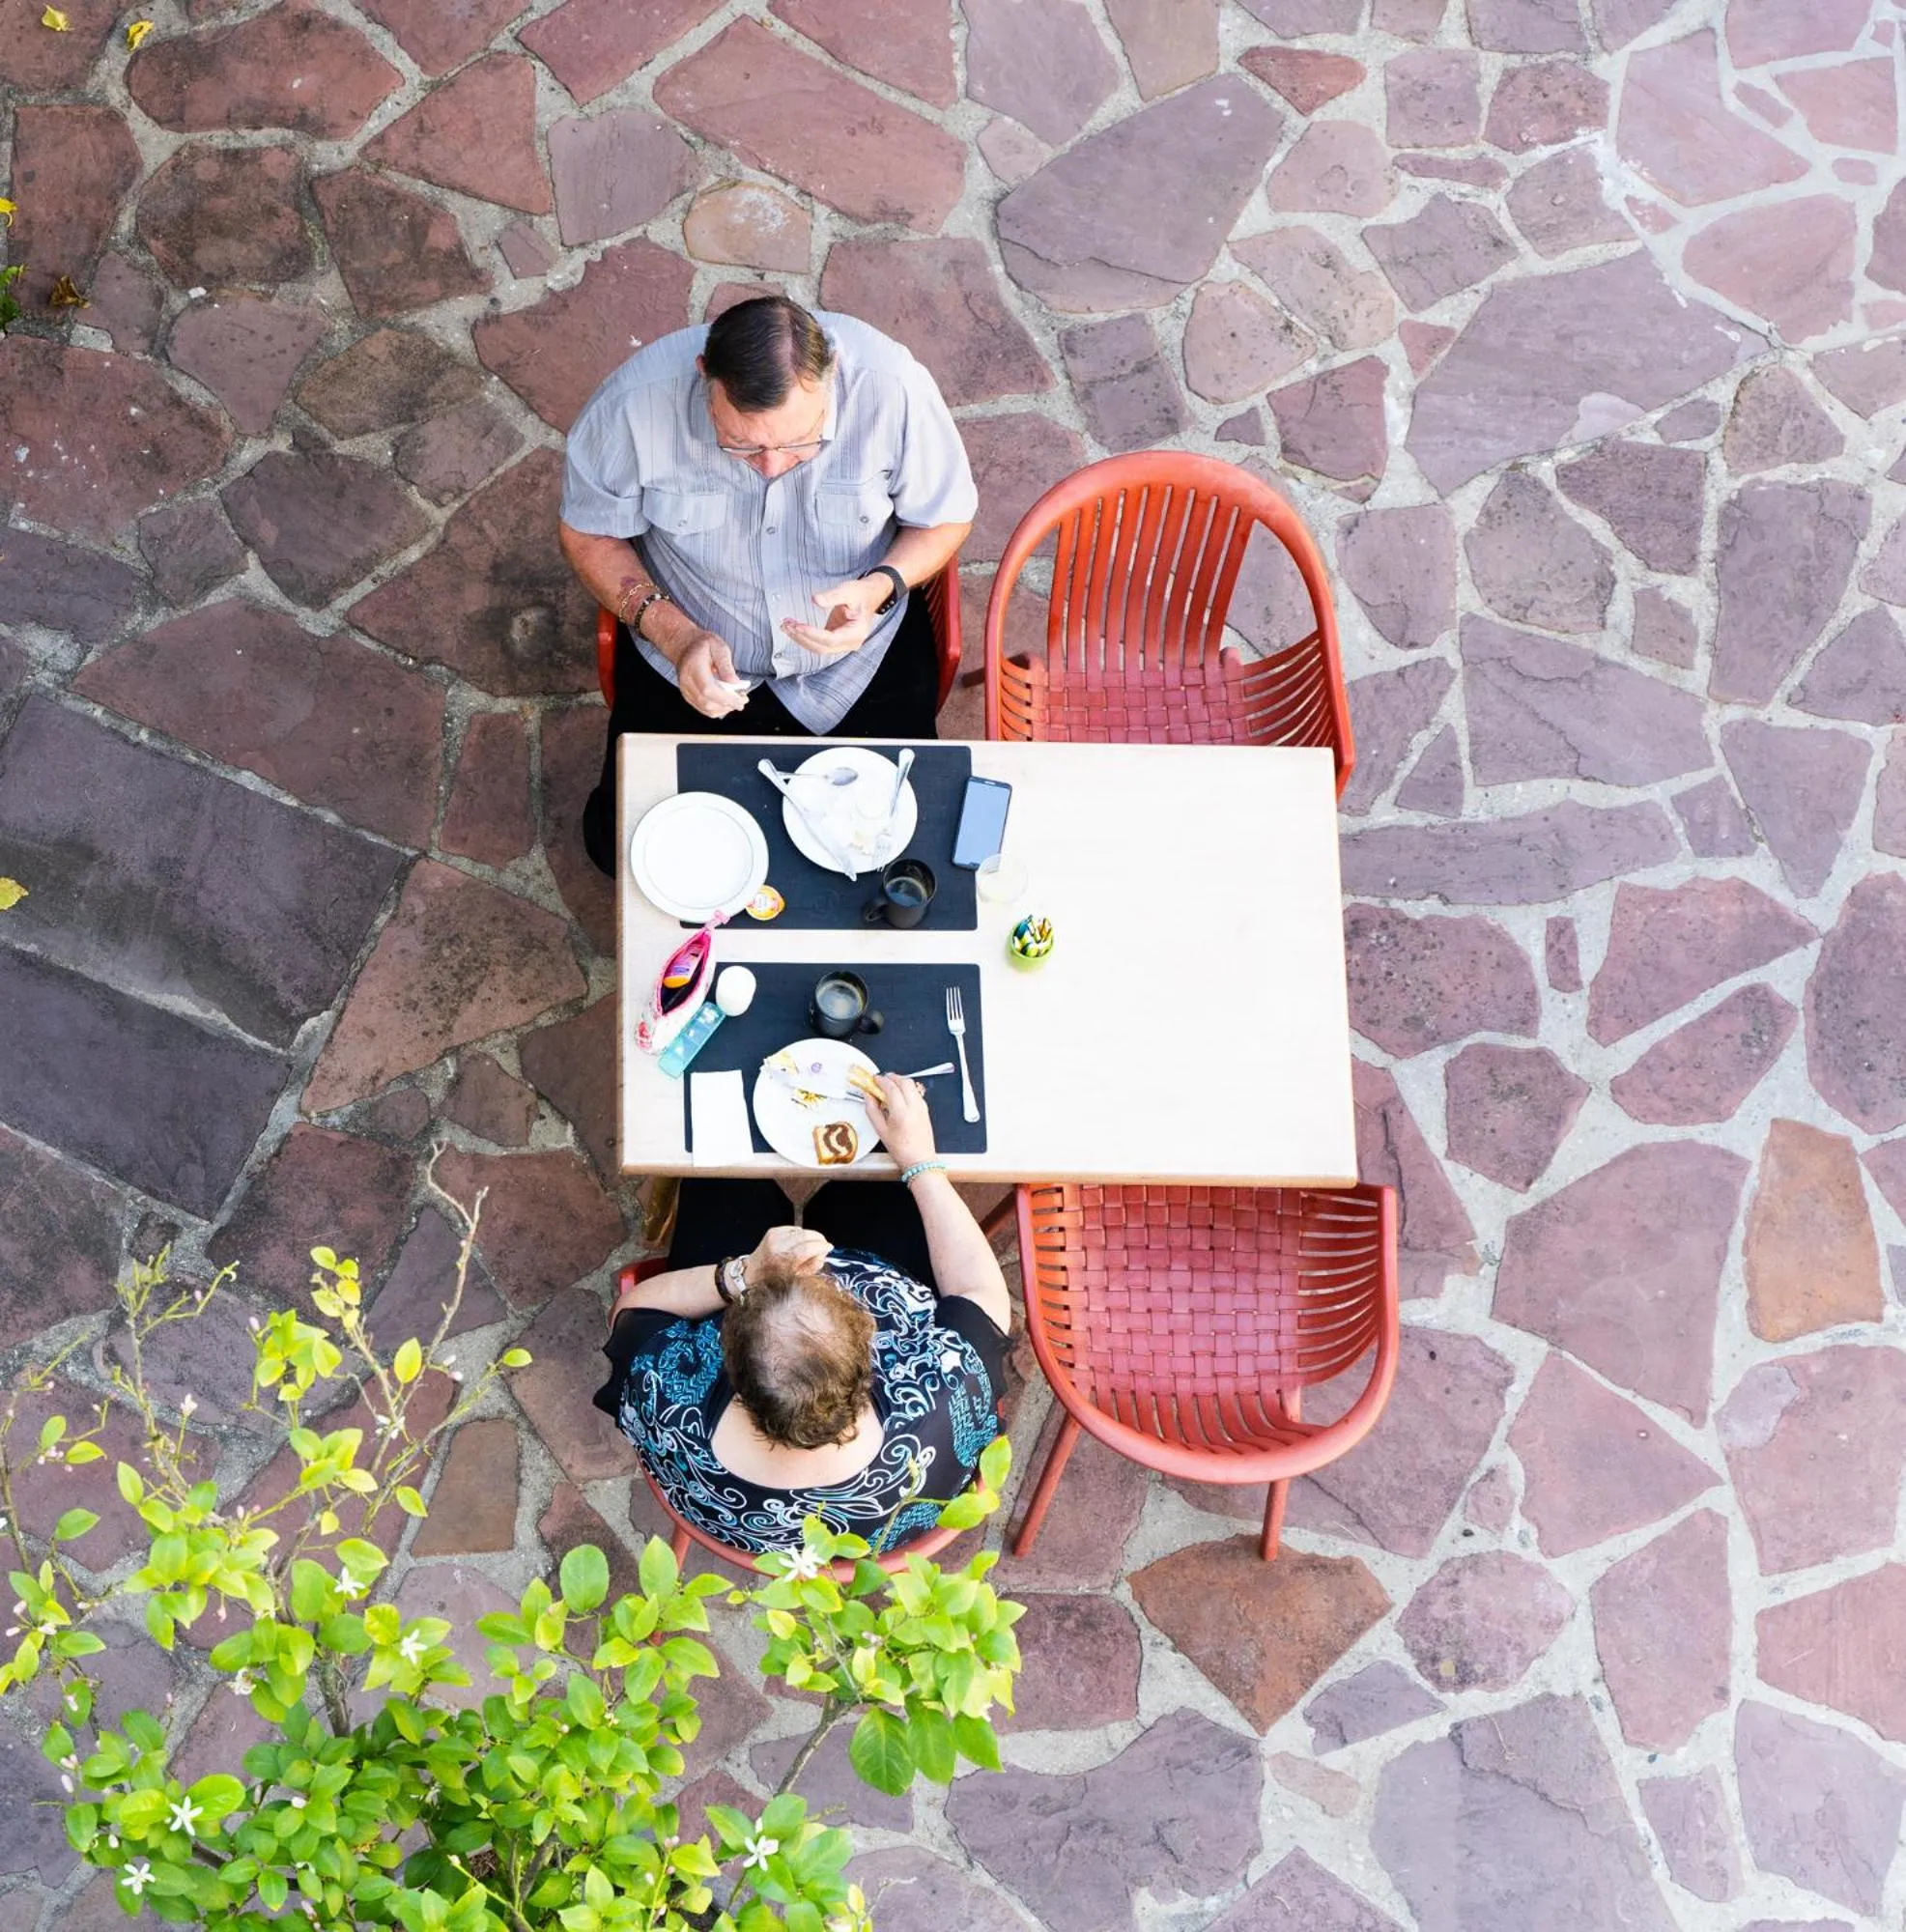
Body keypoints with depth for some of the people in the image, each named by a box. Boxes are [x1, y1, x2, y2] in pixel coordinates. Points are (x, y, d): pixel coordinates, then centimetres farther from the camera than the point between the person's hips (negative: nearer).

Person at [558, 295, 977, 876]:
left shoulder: (890, 386, -25)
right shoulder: (637, 401, -26)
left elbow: (946, 516, -7)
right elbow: (587, 533, -8)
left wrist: (881, 587, -28)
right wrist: (673, 632, -23)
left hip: (860, 650, 0)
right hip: (691, 650, 0)